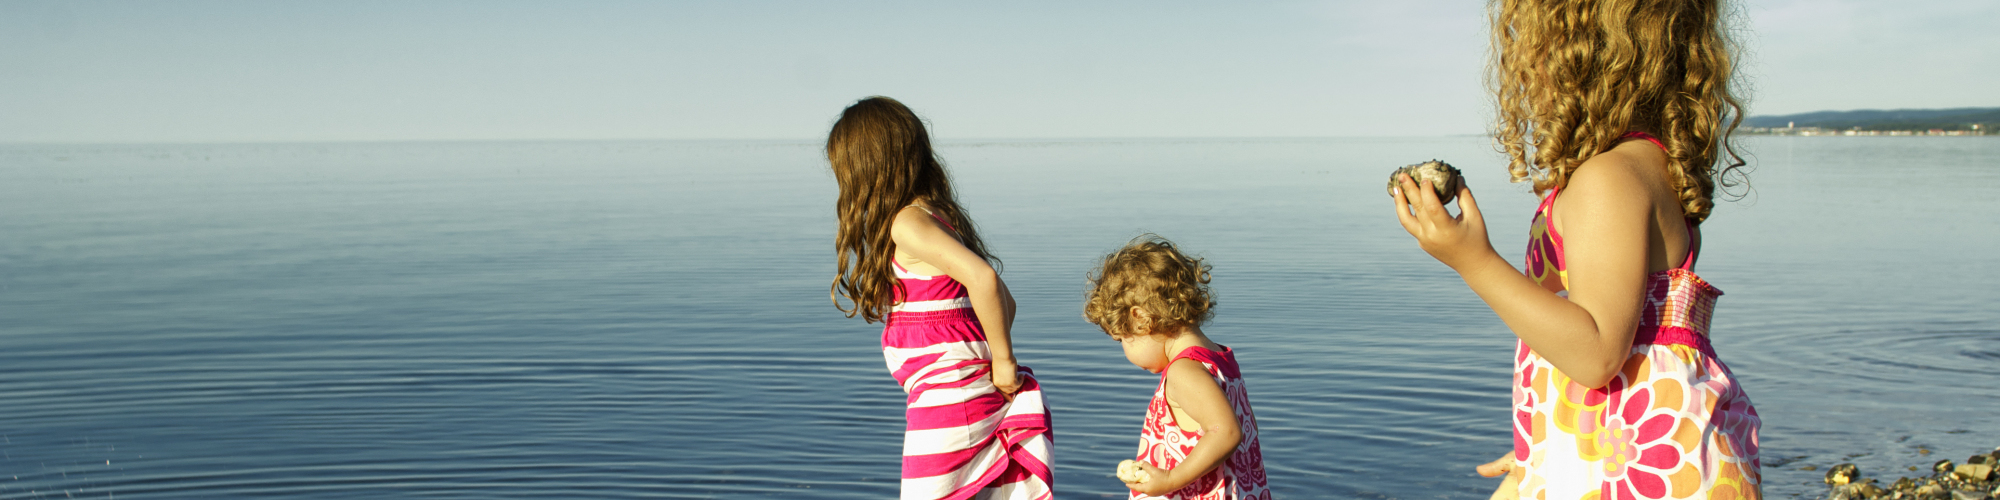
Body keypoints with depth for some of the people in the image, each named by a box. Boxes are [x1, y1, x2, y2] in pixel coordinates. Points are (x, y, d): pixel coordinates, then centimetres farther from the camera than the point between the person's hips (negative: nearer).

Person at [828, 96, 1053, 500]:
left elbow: (983, 277, -26)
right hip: (981, 394, 9)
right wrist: (991, 367, 12)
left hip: (946, 397, -9)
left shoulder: (908, 224, -13)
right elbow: (1003, 300, 17)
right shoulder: (944, 216, 15)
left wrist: (1002, 360, -17)